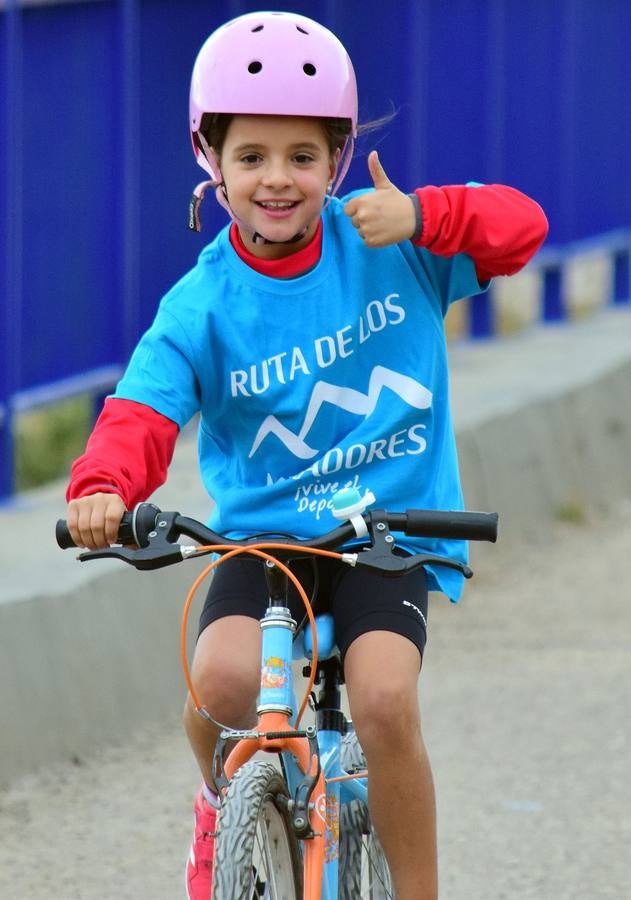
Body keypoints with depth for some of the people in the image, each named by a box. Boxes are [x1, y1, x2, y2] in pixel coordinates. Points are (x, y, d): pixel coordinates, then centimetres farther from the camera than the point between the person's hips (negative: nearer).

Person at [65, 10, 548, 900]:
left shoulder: (386, 242, -3)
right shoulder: (202, 306, -6)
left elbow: (520, 225, -8)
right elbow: (143, 412, -18)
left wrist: (421, 216, -27)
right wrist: (103, 488, -39)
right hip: (263, 533, 1)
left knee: (385, 700, -25)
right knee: (221, 678, -26)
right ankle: (227, 808, 10)